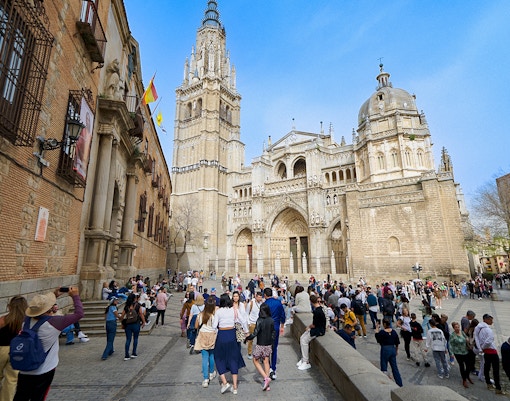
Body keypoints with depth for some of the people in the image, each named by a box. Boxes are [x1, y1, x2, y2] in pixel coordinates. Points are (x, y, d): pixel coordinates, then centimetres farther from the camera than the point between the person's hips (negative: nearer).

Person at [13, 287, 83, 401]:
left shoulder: (27, 321, -8)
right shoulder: (54, 322, -25)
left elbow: (39, 309, 14)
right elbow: (79, 313, -17)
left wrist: (55, 295, 11)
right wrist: (75, 296, -6)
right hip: (44, 372, -5)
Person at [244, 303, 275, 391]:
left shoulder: (259, 321, -20)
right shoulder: (271, 320, -4)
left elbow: (255, 333, -21)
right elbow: (273, 333, 4)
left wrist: (247, 338, -4)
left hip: (260, 345, -5)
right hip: (269, 344, 5)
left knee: (256, 361, 14)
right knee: (266, 362, 15)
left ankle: (266, 378, -1)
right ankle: (267, 385, 19)